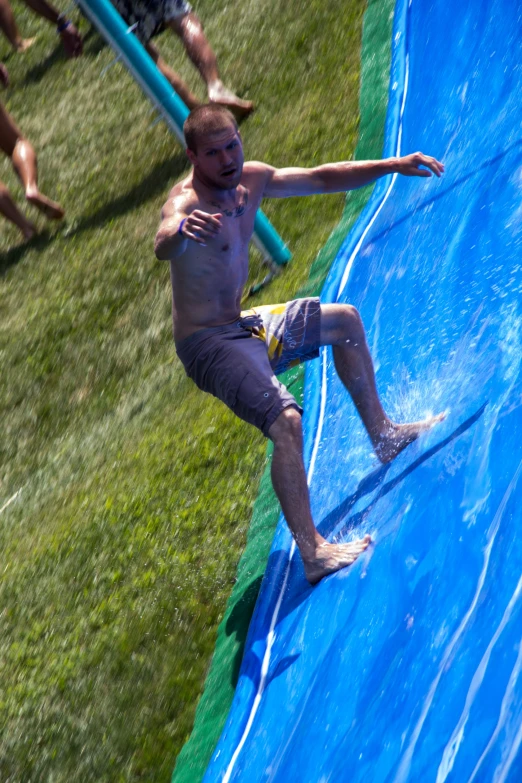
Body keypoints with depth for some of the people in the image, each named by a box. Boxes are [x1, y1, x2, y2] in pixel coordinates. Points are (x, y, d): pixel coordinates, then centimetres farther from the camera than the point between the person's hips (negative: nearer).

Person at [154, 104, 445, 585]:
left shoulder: (251, 179, 1)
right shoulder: (187, 201, -25)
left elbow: (321, 179, 12)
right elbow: (163, 246, -48)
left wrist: (392, 166, 6)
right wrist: (182, 230, -73)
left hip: (243, 326, 10)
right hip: (208, 343, -10)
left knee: (344, 321, 23)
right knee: (285, 419, -29)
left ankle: (384, 435, 35)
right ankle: (312, 553, -28)